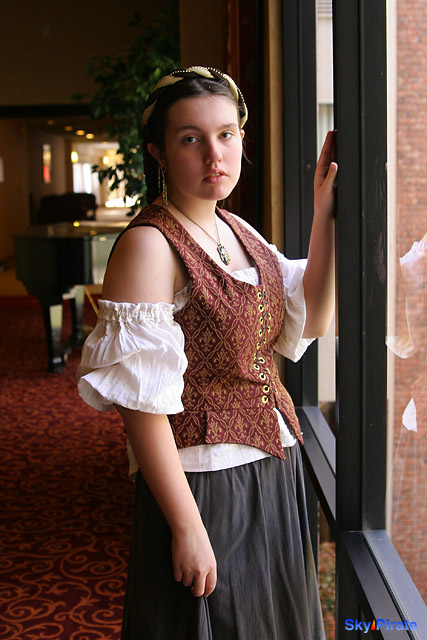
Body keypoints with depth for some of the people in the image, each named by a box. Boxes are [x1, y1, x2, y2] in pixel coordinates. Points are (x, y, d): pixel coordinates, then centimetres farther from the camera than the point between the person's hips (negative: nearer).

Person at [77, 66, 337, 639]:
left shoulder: (238, 231, 7)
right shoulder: (149, 246, -18)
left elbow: (311, 319, 10)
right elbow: (142, 404, -21)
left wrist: (325, 213, 1)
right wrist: (187, 527, -21)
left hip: (273, 473, 8)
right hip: (204, 486, -8)